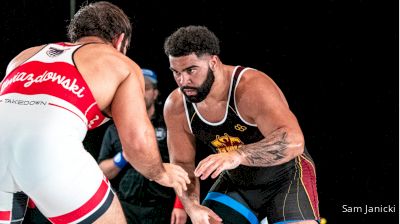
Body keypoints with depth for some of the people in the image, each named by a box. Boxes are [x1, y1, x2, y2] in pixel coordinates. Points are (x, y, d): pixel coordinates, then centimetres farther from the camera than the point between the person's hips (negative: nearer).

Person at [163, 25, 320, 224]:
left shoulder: (253, 88, -31)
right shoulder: (176, 107, -13)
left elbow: (293, 141, -44)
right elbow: (182, 163, 0)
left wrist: (236, 156, -59)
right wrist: (192, 206, -20)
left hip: (287, 176, -5)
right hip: (236, 183, 6)